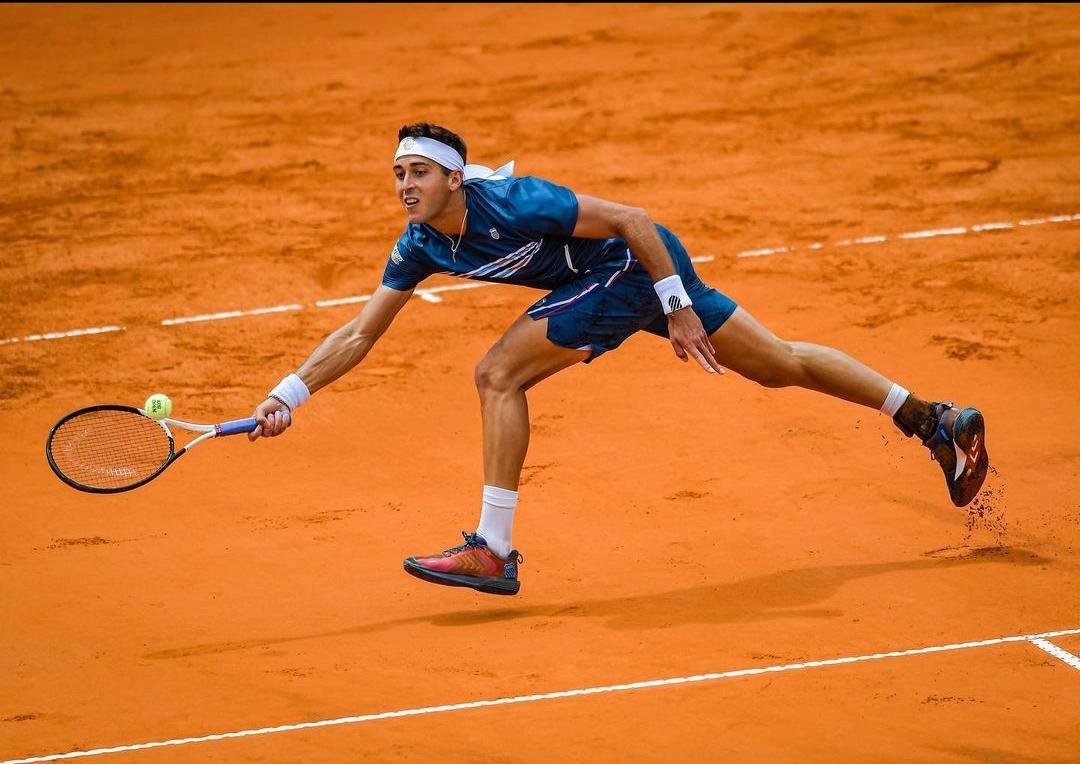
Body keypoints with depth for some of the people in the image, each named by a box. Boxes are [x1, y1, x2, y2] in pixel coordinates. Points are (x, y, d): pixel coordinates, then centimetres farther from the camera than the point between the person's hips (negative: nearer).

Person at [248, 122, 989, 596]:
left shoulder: (511, 203, -27)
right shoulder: (420, 246, -4)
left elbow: (633, 220, -22)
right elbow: (359, 335, 1)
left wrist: (678, 308, -21)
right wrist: (288, 395, -9)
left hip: (636, 262, -8)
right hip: (604, 278, 8)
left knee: (499, 374, -18)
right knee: (780, 364, 14)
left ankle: (492, 552, -14)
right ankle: (938, 421, 23)